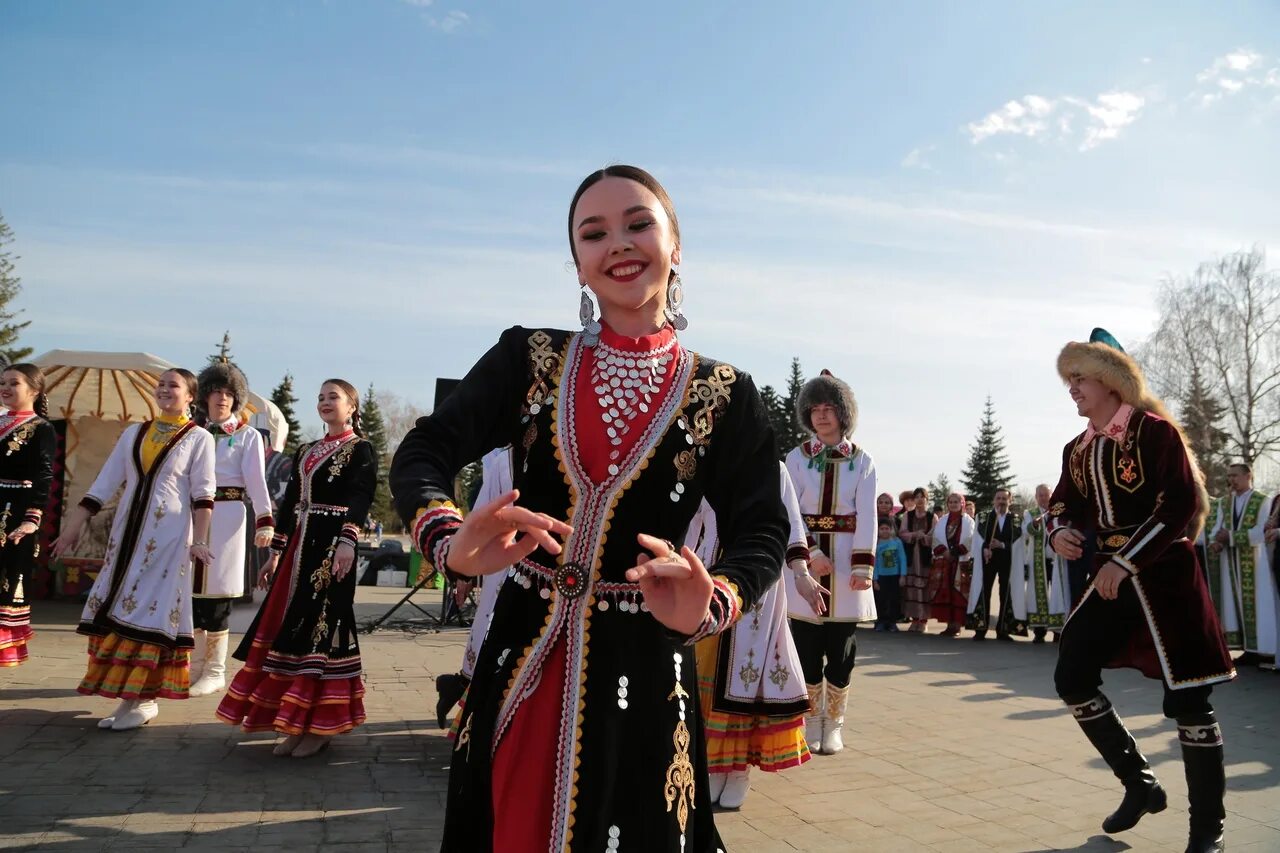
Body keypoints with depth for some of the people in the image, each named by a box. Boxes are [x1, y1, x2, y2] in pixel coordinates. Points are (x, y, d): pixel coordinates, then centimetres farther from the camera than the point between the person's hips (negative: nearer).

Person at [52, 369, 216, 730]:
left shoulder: (199, 438, 0)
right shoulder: (133, 432, 13)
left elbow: (203, 494, -5)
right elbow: (105, 483, 12)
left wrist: (199, 540, -11)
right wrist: (75, 525, 7)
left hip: (169, 534, -5)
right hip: (128, 530, 5)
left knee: (151, 608, -6)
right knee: (118, 608, 4)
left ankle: (144, 699, 1)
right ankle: (130, 694, 12)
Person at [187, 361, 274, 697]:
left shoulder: (248, 435, 3)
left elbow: (256, 480, -6)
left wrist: (265, 520, -16)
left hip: (226, 516, -4)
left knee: (216, 593, -3)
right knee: (190, 590, 7)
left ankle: (214, 672, 7)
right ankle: (194, 666, 19)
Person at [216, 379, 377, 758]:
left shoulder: (360, 449, -2)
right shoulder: (306, 452, 19)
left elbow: (361, 497, -16)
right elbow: (290, 501, 19)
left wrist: (348, 540, -31)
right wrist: (275, 552, 16)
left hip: (331, 544, -7)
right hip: (300, 545, 8)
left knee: (320, 626, -6)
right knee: (290, 627, 7)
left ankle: (320, 724, 4)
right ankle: (296, 723, 16)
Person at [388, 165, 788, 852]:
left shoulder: (724, 396, -2)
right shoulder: (528, 358, 0)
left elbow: (761, 537, -5)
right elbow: (422, 452, -6)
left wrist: (710, 607, -28)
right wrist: (451, 542, -28)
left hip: (643, 675, -1)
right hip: (520, 661, 2)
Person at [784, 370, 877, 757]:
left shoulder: (862, 461, 4)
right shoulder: (796, 458, 3)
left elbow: (866, 516, -4)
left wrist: (862, 565, -13)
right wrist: (811, 553, -18)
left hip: (846, 559, 0)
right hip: (805, 559, 0)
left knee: (842, 649, 5)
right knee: (807, 646, 3)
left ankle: (834, 724, 18)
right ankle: (812, 721, 18)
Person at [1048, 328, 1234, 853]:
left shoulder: (1156, 431, -10)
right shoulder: (1077, 450, 9)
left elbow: (1180, 505, -17)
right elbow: (1063, 505, 14)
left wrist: (1126, 562, -21)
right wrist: (1059, 533, -10)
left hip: (1165, 576, -7)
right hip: (1110, 577, 7)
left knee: (1185, 696, -2)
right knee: (1072, 678, 2)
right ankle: (1140, 785, 20)